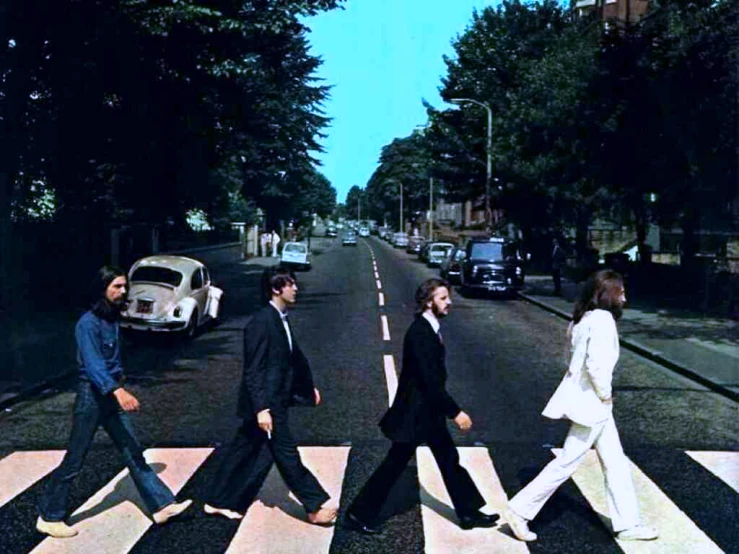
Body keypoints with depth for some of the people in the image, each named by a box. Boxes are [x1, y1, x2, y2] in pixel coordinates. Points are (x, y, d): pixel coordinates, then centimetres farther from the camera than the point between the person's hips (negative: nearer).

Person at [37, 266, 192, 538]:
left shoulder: (112, 319, 8)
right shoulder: (88, 323, -18)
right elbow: (92, 364, -31)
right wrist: (118, 391, -43)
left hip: (112, 396, 8)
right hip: (92, 396, -8)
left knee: (134, 453, 8)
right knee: (74, 460, 3)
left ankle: (162, 505, 10)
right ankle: (49, 517, 18)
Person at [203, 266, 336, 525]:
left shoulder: (280, 319, 10)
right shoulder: (261, 322, -19)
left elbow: (293, 357, 21)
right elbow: (253, 370, -20)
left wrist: (308, 387, 25)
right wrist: (261, 408, -23)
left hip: (275, 400, 10)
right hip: (267, 403, -10)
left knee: (245, 451, 17)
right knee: (286, 454, 0)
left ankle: (219, 502, 29)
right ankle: (314, 507, 10)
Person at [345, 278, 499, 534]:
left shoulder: (430, 329, 5)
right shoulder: (419, 332, -25)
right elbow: (429, 379, -27)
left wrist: (449, 410, 18)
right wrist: (455, 412, -24)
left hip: (429, 410, 10)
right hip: (414, 412, -9)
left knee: (449, 459, 16)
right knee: (394, 465, 2)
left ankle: (469, 512, 27)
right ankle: (359, 514, 17)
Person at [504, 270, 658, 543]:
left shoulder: (584, 318, 10)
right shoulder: (602, 319, -19)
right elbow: (596, 364, -28)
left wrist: (602, 396, 11)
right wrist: (605, 395, -14)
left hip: (591, 401, 10)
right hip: (592, 403, -10)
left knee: (615, 463, 15)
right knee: (567, 462, -1)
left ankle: (627, 525, 24)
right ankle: (520, 510, 8)